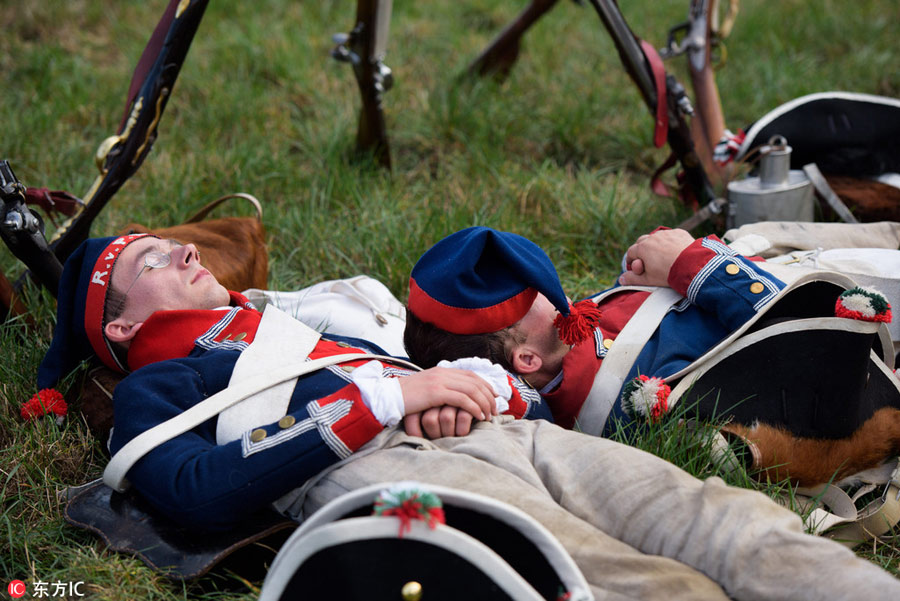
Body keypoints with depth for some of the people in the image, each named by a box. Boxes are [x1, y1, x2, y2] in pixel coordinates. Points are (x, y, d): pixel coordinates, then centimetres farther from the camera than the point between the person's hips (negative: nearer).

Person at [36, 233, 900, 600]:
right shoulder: (152, 390, 18)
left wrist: (477, 381, 6)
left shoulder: (294, 322, 39)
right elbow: (200, 490, -4)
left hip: (501, 432, 7)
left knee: (733, 527, -19)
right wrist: (389, 395, -7)